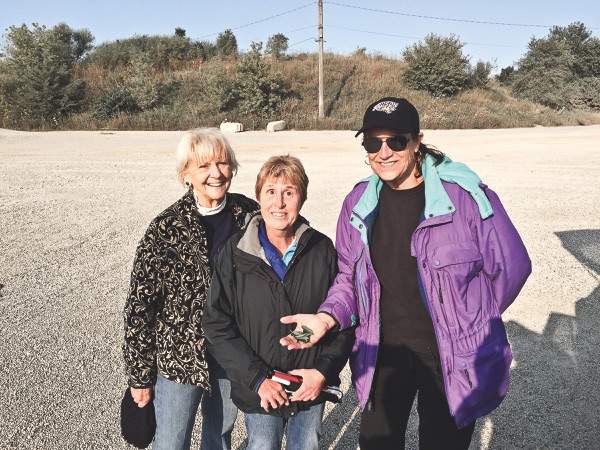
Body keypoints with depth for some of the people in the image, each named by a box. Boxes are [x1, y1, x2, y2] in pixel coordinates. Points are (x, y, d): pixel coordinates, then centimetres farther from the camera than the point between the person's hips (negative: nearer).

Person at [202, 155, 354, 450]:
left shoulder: (322, 249, -8)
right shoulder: (236, 253, -11)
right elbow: (217, 325, -9)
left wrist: (324, 370, -13)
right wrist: (257, 379, -15)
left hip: (312, 389, 2)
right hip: (259, 393, -1)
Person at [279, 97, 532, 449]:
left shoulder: (464, 195, -16)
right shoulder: (359, 202, -1)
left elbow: (511, 266, -7)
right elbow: (350, 275, 7)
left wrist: (471, 323, 3)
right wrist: (328, 317, -10)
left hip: (453, 356, -3)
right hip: (384, 349, 4)